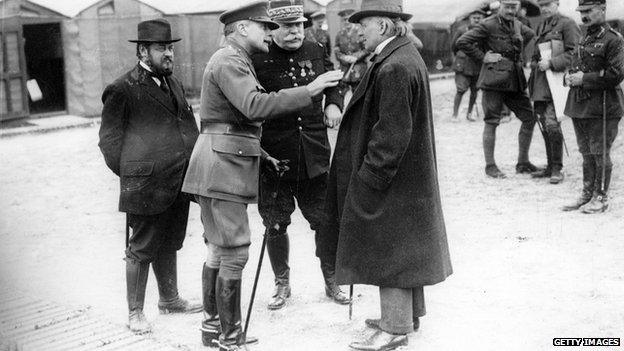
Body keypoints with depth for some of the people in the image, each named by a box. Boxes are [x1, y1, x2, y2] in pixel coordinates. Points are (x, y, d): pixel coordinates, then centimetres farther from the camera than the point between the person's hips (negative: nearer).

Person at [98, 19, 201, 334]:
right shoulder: (123, 90, -9)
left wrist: (193, 165, 17)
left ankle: (169, 299, 35)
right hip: (146, 186, -7)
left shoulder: (173, 83, 16)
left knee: (168, 246, 20)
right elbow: (109, 138, -5)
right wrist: (130, 174, -7)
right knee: (141, 249, 2)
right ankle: (135, 313, 14)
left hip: (178, 184, 7)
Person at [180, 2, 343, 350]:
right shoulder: (229, 60, -13)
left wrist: (262, 155, 20)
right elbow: (254, 106, -29)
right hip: (222, 167, -11)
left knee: (218, 249, 16)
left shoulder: (237, 61, 21)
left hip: (229, 165, 11)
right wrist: (308, 91, -30)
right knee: (235, 253, -8)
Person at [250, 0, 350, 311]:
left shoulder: (316, 52, 5)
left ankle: (331, 281, 26)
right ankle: (282, 283, 28)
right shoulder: (257, 59, -7)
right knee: (275, 225, 8)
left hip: (314, 154, 2)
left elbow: (333, 83, 22)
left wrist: (333, 103, 2)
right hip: (273, 156, -2)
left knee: (325, 221, 7)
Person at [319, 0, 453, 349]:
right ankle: (409, 313, 32)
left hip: (392, 179, -10)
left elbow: (391, 134, -24)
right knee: (404, 247, 19)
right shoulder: (407, 55, 9)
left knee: (389, 249, -1)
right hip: (411, 177, 10)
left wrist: (370, 177, -19)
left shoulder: (394, 68, -23)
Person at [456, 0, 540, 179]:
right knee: (491, 122, -2)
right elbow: (462, 42, -12)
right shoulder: (488, 25, -8)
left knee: (529, 118, 6)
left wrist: (520, 58, 18)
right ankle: (490, 166, 7)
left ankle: (523, 162, 18)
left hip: (516, 80, 7)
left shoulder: (518, 25, 11)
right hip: (494, 79, -7)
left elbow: (534, 37, 31)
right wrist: (482, 57, -11)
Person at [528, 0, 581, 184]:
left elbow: (574, 53, -12)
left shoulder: (567, 24, -5)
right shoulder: (541, 27, 19)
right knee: (544, 125, 10)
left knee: (552, 124, -12)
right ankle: (550, 166, 18)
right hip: (540, 83, 8)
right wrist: (534, 64, 12)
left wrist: (551, 63, -18)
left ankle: (557, 169, -3)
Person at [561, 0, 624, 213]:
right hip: (580, 106, 8)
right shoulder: (584, 40, 15)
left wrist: (584, 79, -17)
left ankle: (601, 198, 7)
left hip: (602, 107, -7)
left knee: (600, 154, -1)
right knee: (586, 153, 13)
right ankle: (587, 194, 22)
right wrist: (570, 78, 2)